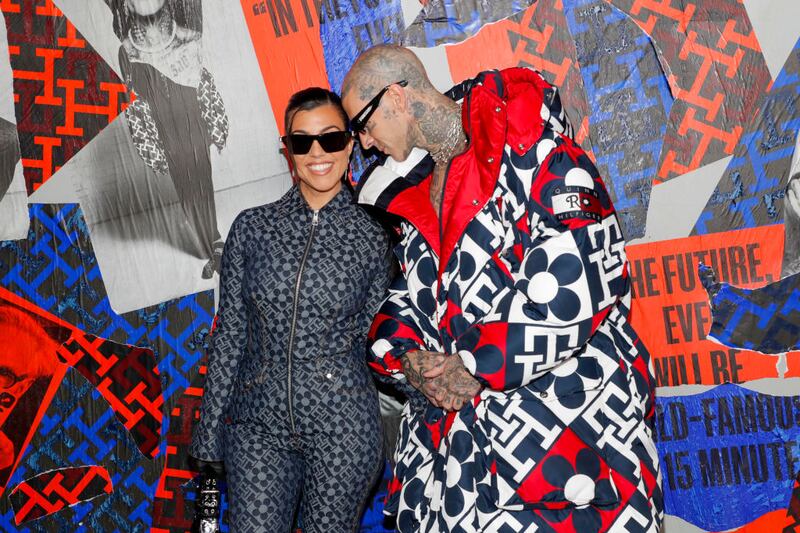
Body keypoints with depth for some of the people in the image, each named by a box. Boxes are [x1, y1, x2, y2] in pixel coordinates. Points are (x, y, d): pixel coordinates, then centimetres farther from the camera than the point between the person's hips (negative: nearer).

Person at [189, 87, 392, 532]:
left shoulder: (372, 238, -1)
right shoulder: (252, 228, 2)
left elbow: (374, 342, 6)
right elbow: (230, 332, 5)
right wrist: (208, 437, 5)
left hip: (342, 428, -1)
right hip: (259, 427, 1)